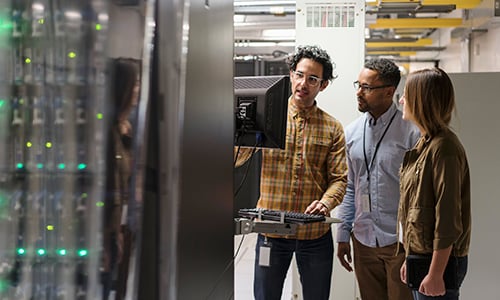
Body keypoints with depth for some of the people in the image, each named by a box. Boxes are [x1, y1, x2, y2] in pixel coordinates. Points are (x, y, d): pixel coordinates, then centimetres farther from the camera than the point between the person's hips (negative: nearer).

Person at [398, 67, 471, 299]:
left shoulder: (444, 148, -18)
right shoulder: (424, 143, 12)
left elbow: (448, 219, -21)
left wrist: (436, 273, -20)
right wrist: (411, 258, 16)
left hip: (439, 260, -9)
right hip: (421, 256, 9)